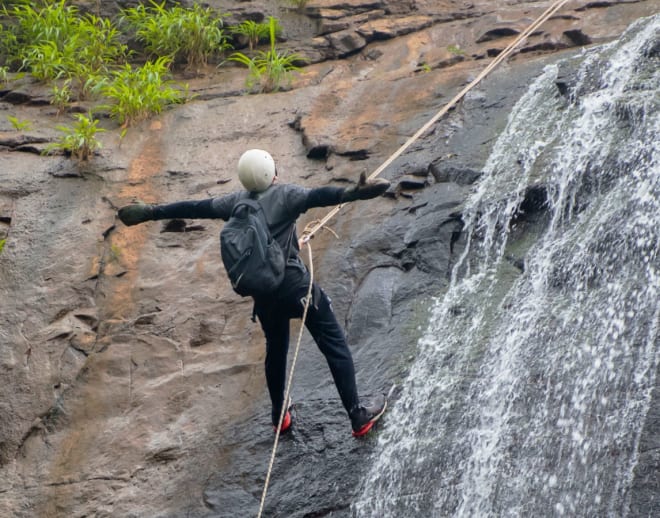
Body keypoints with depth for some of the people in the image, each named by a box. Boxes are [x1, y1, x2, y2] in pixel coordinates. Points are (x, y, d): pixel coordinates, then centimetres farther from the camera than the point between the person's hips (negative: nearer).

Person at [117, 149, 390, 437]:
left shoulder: (236, 202, 6)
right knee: (335, 345, 5)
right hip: (295, 285, -6)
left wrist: (150, 212, 25)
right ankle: (359, 417, 6)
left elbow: (193, 208, 15)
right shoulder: (284, 195, -10)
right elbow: (318, 196, -29)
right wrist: (352, 194, -45)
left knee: (275, 349, 26)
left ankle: (280, 417, 38)